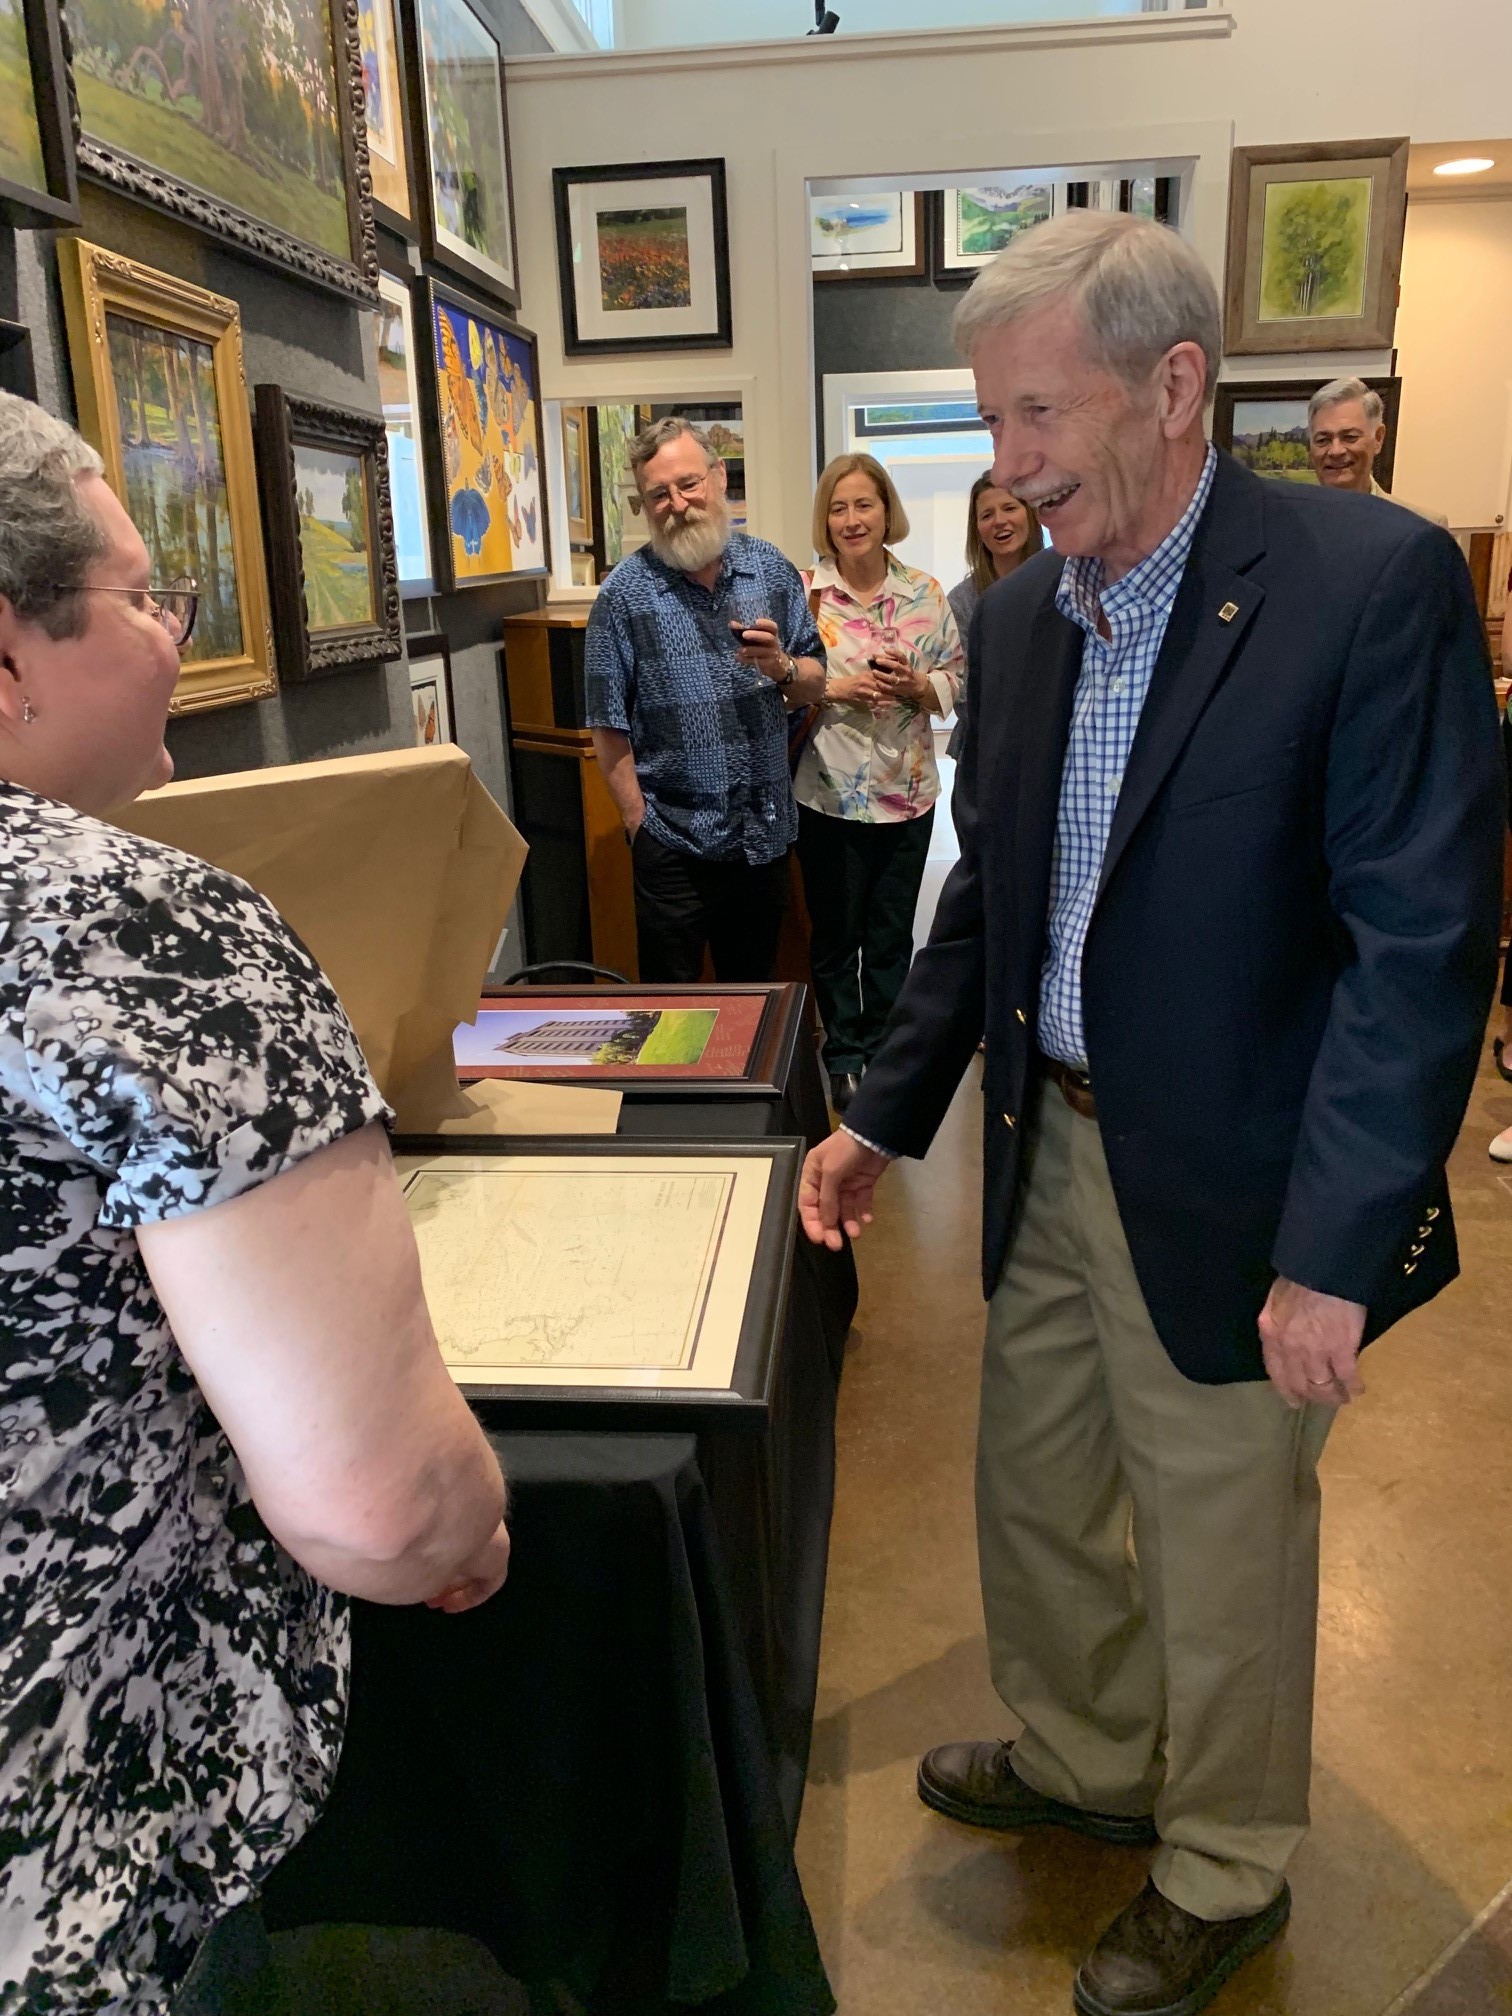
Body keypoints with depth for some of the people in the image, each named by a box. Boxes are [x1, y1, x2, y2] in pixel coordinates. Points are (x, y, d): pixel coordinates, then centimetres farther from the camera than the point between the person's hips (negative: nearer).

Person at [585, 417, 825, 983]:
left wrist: (782, 668, -15)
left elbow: (814, 684, 7)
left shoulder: (771, 568, 2)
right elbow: (609, 727, -7)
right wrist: (640, 824, -10)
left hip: (767, 832, 3)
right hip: (674, 844, -3)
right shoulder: (625, 593, -8)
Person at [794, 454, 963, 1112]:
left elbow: (956, 681, 6)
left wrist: (915, 684, -14)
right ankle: (843, 1060, 26)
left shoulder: (925, 593, 3)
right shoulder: (802, 591, -4)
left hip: (908, 794, 2)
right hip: (829, 794, -2)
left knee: (892, 935, 13)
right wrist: (837, 690, -19)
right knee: (835, 935, 9)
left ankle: (885, 1052, 30)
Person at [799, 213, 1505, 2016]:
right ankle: (1085, 1762, 50)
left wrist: (1335, 1253, -21)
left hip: (1225, 1189, -6)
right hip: (1047, 1148, 6)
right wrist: (888, 1115, 8)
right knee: (1034, 1493, 21)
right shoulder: (1018, 615, 4)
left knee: (1222, 1547, 13)